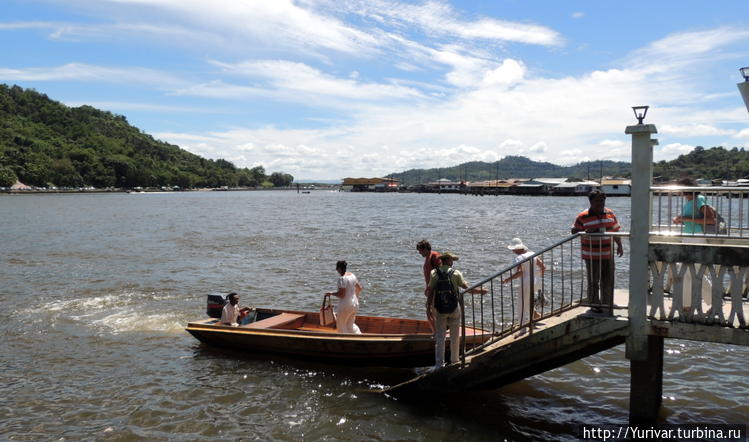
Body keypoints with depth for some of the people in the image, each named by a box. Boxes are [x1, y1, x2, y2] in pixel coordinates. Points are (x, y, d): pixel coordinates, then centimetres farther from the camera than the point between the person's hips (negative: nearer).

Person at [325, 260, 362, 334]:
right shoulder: (352, 275, 7)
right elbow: (359, 288, 17)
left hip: (345, 305, -8)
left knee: (341, 326, 9)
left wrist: (331, 293, -8)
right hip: (355, 304, 8)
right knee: (350, 325, 21)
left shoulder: (342, 278, -19)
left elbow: (341, 294, -23)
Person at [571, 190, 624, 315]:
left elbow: (615, 231, 16)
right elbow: (574, 231, -2)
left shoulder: (610, 214, 7)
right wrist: (584, 232, -21)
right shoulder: (583, 216, -7)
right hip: (591, 255, -4)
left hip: (608, 254, 4)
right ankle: (595, 305, 16)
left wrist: (619, 246, 13)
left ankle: (607, 305, 22)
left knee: (608, 281, 10)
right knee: (593, 281, 4)